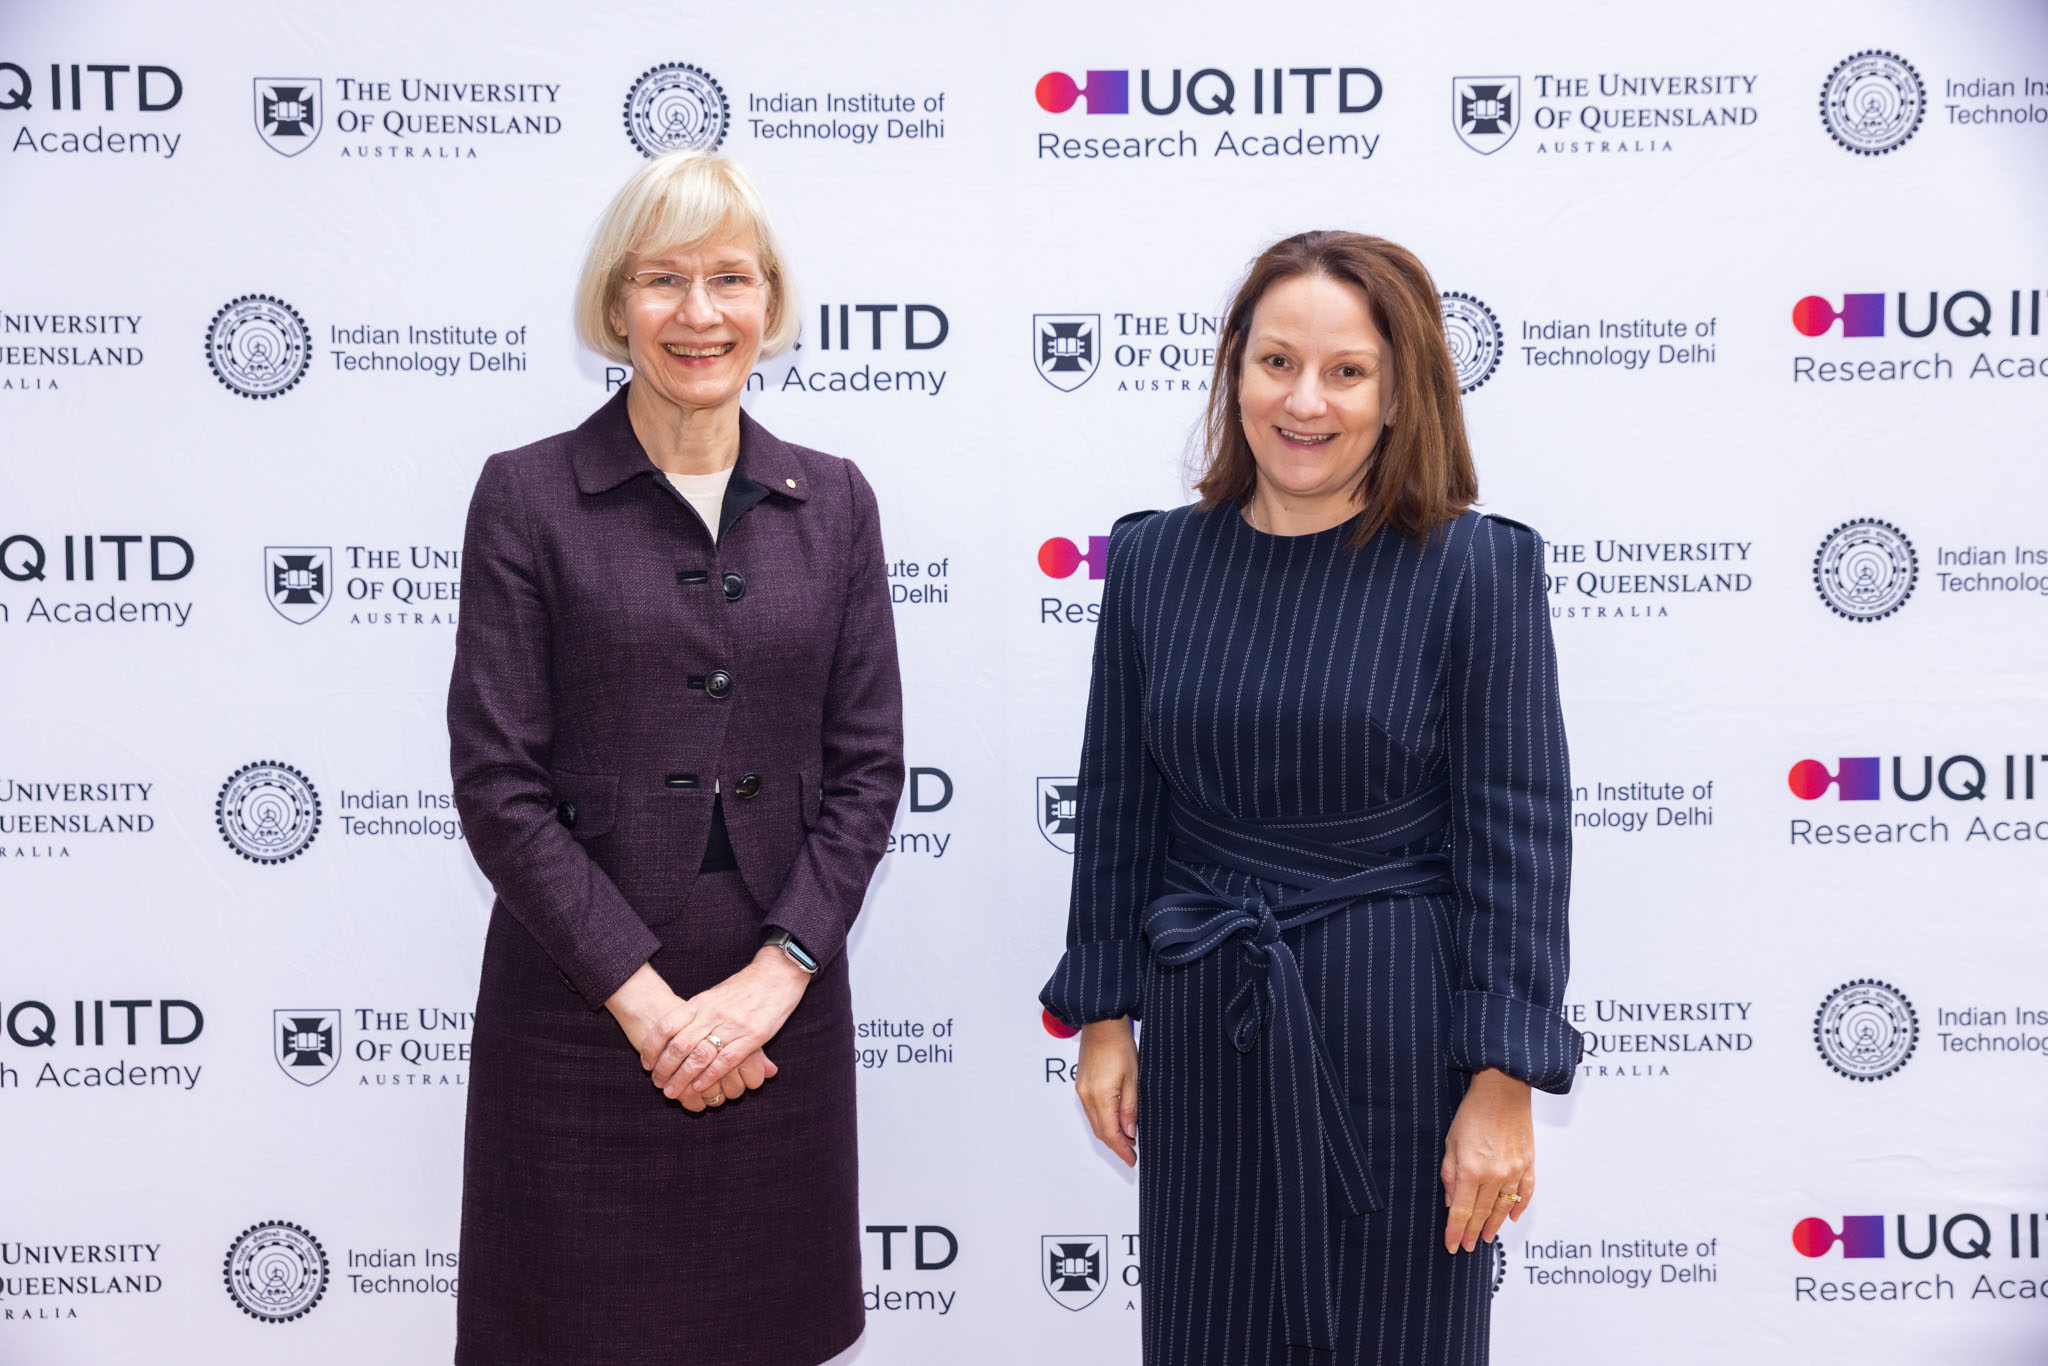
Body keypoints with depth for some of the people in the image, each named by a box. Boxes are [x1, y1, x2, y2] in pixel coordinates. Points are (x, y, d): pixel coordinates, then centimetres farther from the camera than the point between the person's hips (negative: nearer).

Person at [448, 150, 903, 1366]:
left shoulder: (831, 501, 6)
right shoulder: (529, 495, -3)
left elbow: (868, 764, 3)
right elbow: (497, 780, -7)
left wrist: (772, 977, -8)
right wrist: (645, 996, -12)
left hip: (781, 1002, 3)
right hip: (583, 1008, -2)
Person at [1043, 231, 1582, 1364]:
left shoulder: (1476, 568, -9)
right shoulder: (1153, 559, 2)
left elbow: (1515, 835, -9)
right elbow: (1118, 804, 8)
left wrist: (1504, 1083, -11)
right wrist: (1103, 1015, 9)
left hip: (1396, 1030, -3)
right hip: (1200, 1028, 3)